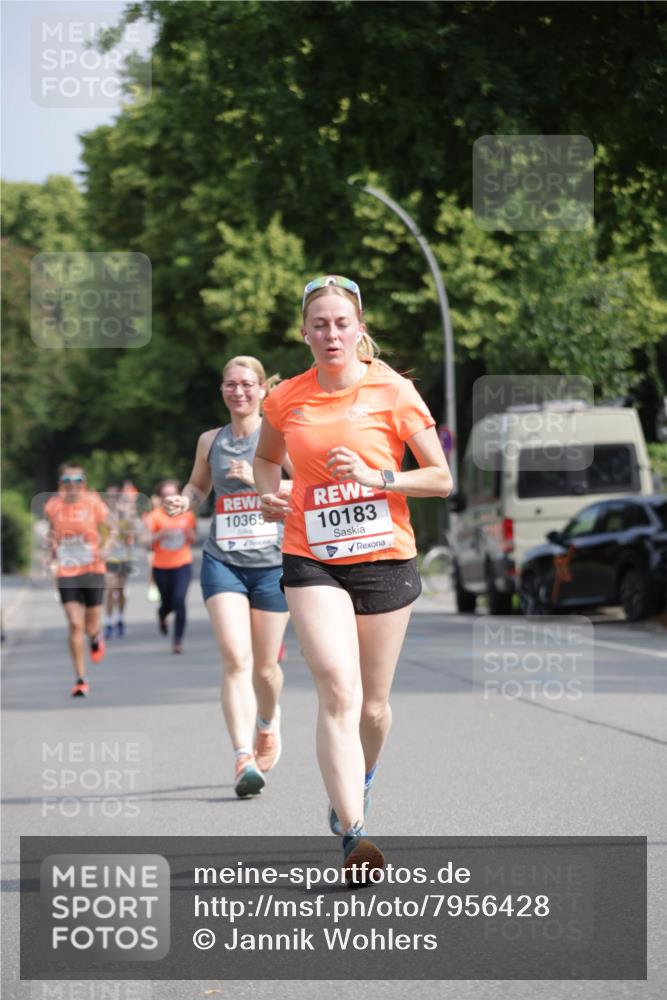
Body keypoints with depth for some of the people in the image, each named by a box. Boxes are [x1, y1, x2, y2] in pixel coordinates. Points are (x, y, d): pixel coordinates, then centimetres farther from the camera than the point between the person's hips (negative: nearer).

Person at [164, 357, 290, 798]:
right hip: (222, 561, 1)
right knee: (236, 660, -16)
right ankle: (244, 759, -23)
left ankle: (268, 722, 43)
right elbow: (198, 485, 25)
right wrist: (185, 500, 2)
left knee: (265, 666, 9)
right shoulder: (210, 441, 9)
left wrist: (259, 478, -18)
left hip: (272, 562, -1)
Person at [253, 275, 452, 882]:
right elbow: (267, 457, 25)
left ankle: (361, 779, 43)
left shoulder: (393, 391, -3)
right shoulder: (286, 400, 4)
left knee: (373, 704, 10)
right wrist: (271, 494, 4)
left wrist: (375, 477, -15)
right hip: (312, 560, 0)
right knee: (339, 691, -19)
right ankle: (353, 833, -25)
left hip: (385, 559, 0)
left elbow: (441, 479, -1)